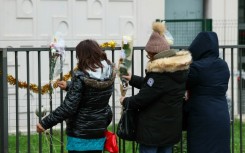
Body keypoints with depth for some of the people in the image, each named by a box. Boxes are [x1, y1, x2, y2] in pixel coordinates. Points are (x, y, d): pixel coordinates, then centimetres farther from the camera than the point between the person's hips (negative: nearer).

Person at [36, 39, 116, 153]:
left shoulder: (80, 77, -21)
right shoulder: (109, 74, -3)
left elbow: (68, 107, -22)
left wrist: (45, 123, -15)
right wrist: (68, 86, 26)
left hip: (80, 136, -6)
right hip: (99, 135, 6)